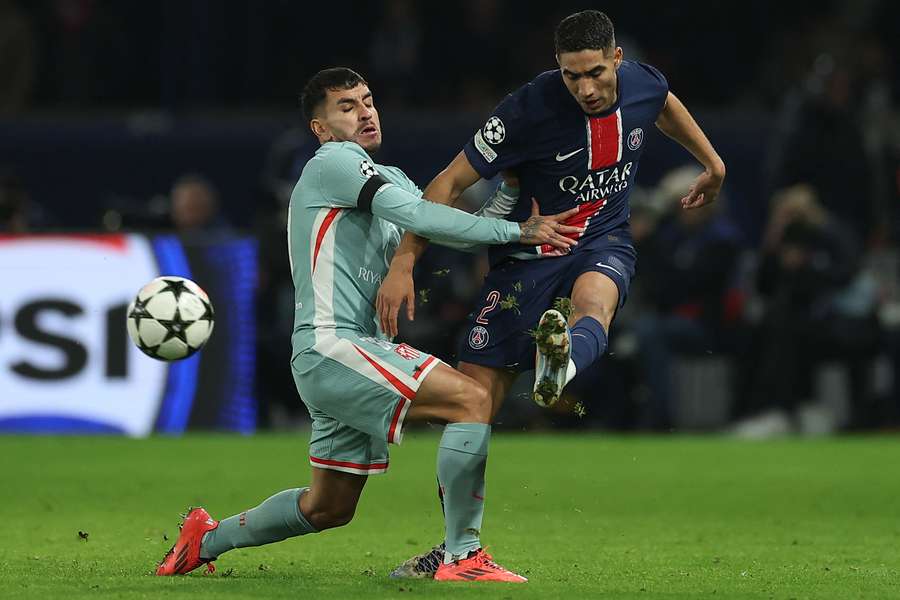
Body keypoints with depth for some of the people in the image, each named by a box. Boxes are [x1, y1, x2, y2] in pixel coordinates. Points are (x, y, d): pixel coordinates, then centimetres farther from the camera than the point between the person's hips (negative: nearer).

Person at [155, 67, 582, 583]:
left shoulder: (391, 178, 22)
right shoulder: (332, 163, -7)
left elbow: (440, 226, 12)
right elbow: (418, 217, -18)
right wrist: (516, 231, -17)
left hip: (360, 351, 10)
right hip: (331, 347, -10)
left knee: (329, 507, 17)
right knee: (472, 400, -23)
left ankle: (209, 539, 34)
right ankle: (463, 557, -20)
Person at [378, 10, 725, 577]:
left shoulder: (643, 84, -8)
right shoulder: (529, 109, -21)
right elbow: (450, 183, -17)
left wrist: (712, 163, 34)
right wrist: (403, 265, -24)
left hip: (603, 243, 1)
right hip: (528, 250, -1)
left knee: (594, 300, -39)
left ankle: (561, 365, -75)